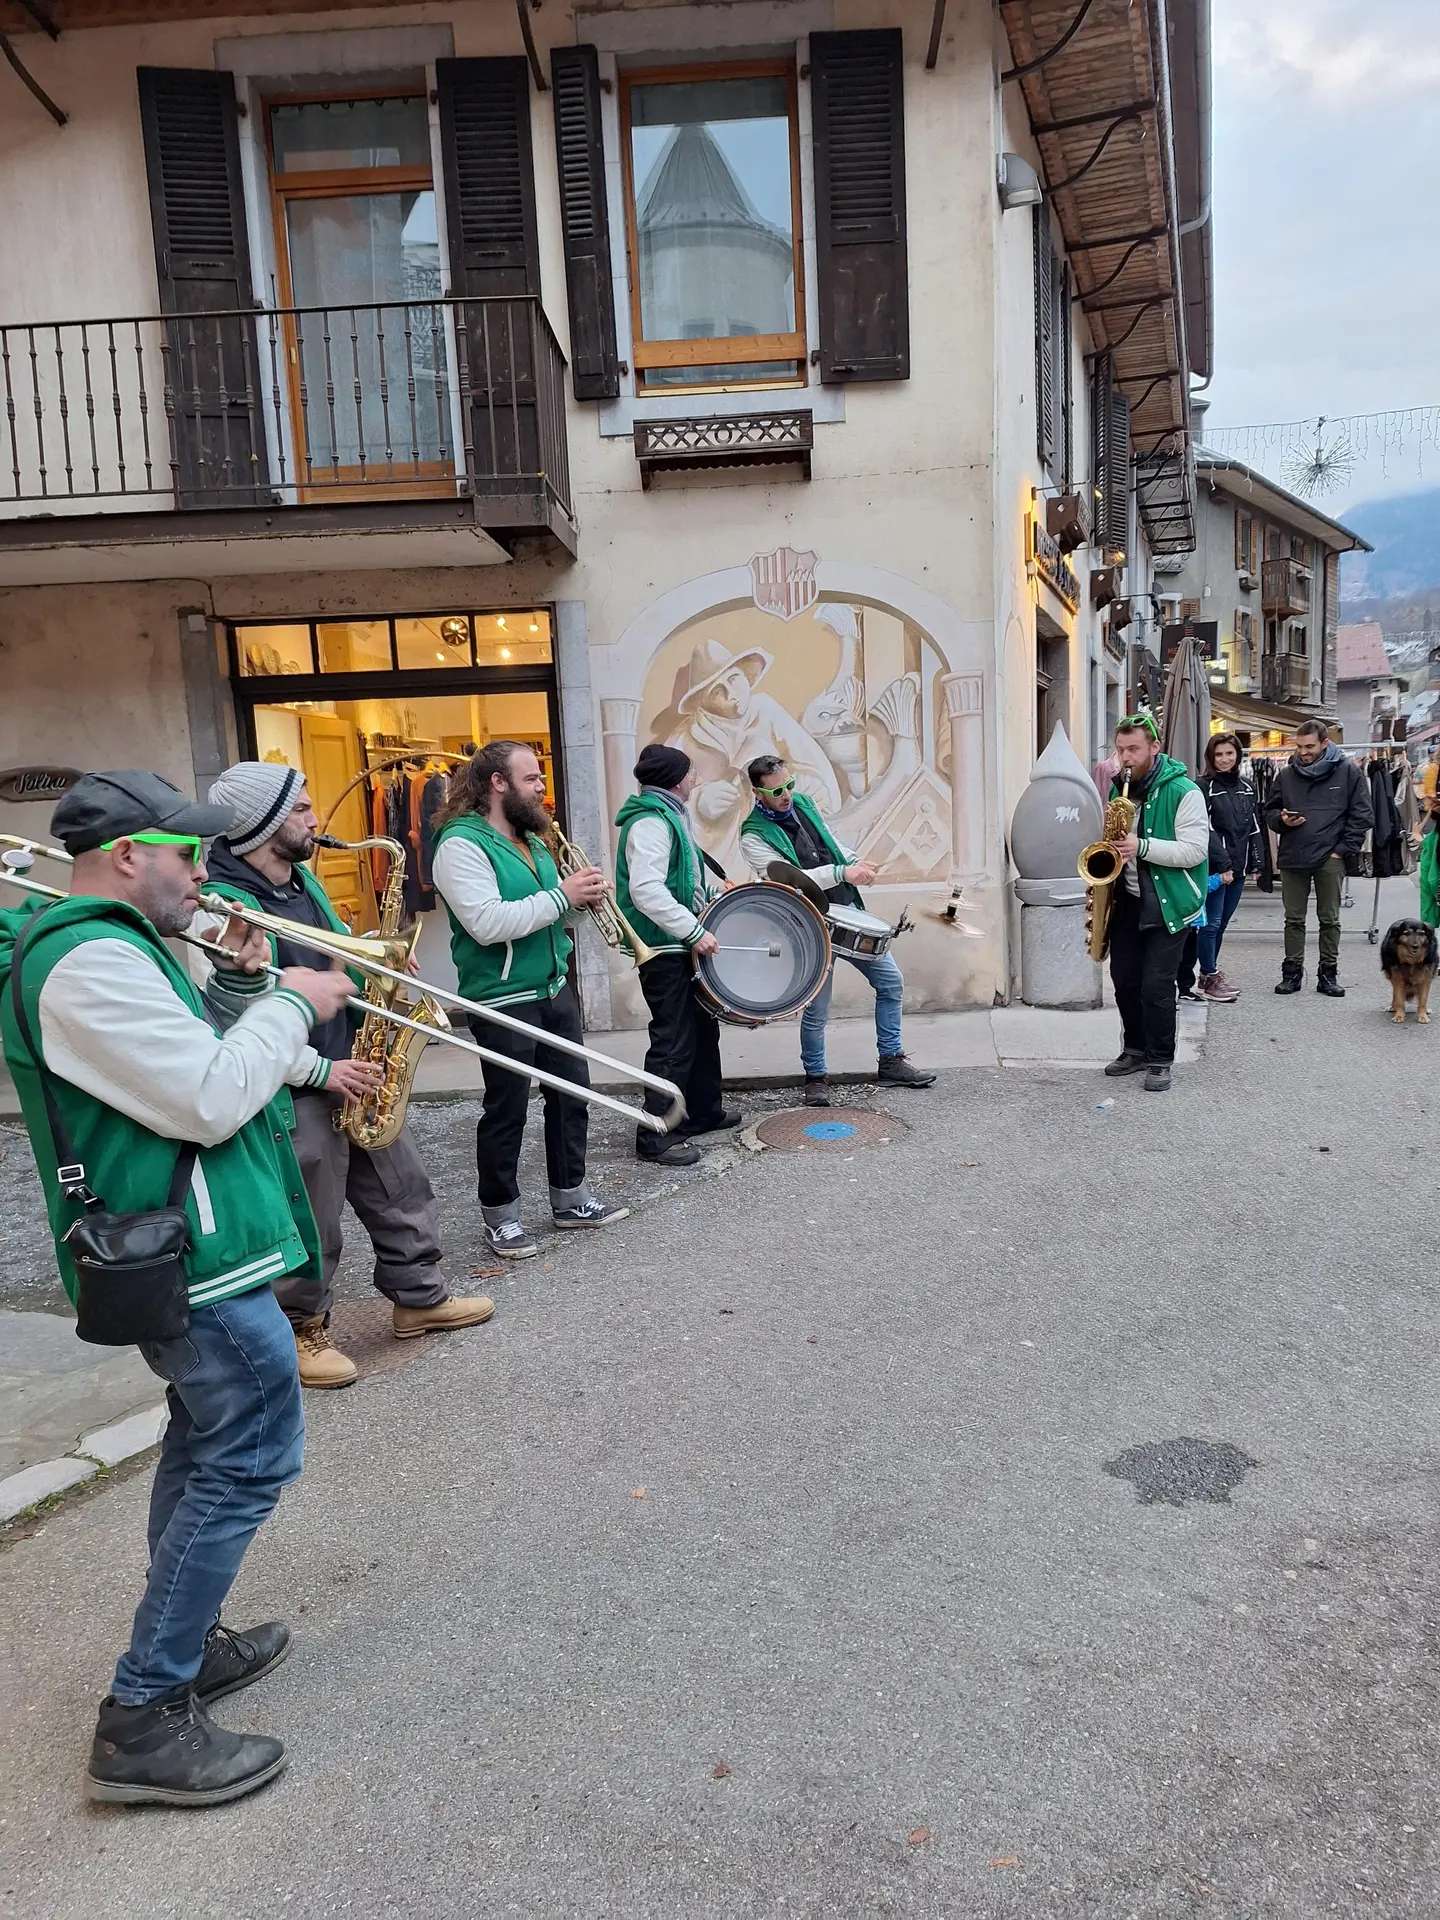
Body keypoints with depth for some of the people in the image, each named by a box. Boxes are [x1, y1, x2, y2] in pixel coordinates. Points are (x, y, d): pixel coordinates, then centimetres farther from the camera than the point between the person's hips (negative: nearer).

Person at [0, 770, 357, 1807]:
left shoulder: (103, 948, 13)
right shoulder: (90, 962, -22)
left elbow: (186, 1067, 19)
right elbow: (211, 1101, -26)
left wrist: (242, 985, 7)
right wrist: (291, 1005, -13)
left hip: (177, 1250, 11)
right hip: (196, 1255, -11)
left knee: (208, 1445, 22)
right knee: (251, 1461, -3)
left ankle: (184, 1645, 36)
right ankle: (143, 1721, 6)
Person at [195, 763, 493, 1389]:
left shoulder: (302, 879, 8)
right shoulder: (223, 907, -21)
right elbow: (228, 1024, -24)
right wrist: (321, 1071, -22)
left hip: (348, 1074, 9)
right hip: (294, 1095, -8)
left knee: (402, 1189, 16)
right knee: (309, 1227, 6)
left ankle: (418, 1298, 33)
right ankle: (301, 1331, 27)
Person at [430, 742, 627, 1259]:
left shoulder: (531, 839, 12)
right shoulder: (461, 844, -15)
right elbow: (488, 923, -27)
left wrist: (580, 896, -1)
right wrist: (561, 894, -22)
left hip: (553, 988, 9)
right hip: (503, 1000, -8)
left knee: (572, 1092, 14)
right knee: (507, 1110, 2)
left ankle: (570, 1199, 29)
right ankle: (501, 1218, 18)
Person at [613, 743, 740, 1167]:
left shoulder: (669, 816, 15)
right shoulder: (650, 822, -19)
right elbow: (646, 890, -29)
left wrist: (713, 888, 16)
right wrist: (695, 932, -29)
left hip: (680, 945, 11)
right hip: (664, 949, -11)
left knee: (702, 1028, 20)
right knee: (674, 1041, -7)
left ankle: (704, 1112, 33)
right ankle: (657, 1137, 1)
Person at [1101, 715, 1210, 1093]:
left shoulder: (1183, 792, -12)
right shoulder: (1117, 789, 8)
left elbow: (1194, 850, -18)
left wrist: (1143, 847, -28)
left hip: (1168, 903, -6)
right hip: (1127, 900, 6)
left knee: (1156, 985, -7)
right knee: (1124, 978, 9)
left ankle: (1160, 1061, 6)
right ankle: (1136, 1048, 26)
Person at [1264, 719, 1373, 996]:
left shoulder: (1348, 772, -2)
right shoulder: (1286, 774, 6)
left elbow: (1362, 815, -1)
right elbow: (1270, 811, 14)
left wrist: (1344, 849, -8)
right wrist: (1282, 819, -9)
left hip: (1330, 858, -2)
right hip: (1292, 857, 2)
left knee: (1330, 919, 6)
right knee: (1293, 919, 7)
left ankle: (1328, 974, 14)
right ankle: (1292, 972, 14)